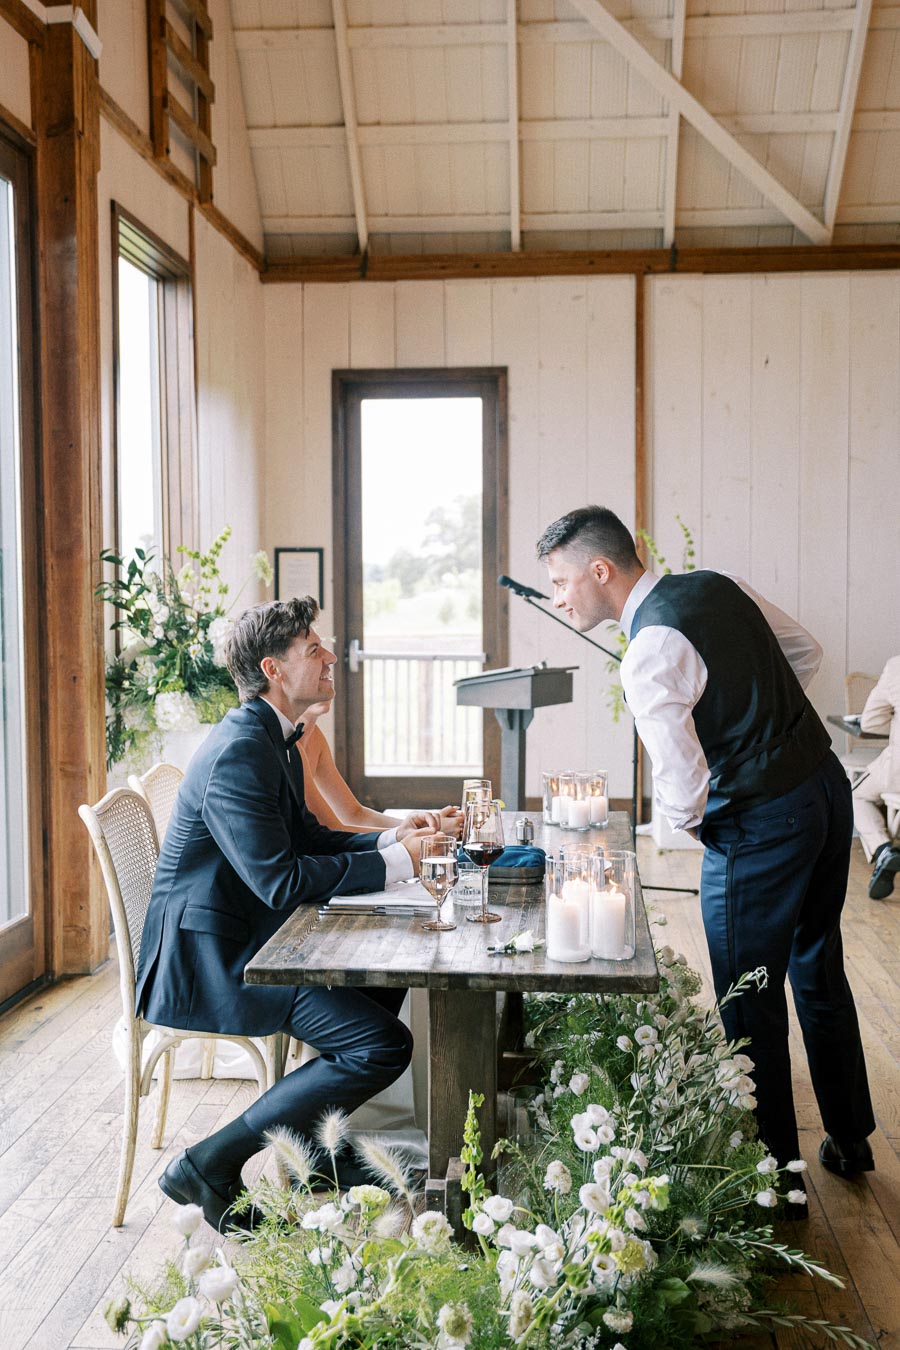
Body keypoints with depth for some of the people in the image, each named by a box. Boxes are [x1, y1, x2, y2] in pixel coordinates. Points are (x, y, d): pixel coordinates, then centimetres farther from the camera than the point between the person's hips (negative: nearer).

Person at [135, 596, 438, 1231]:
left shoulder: (275, 739, 11)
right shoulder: (240, 752, -22)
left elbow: (308, 837, 18)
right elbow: (280, 880, -27)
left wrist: (390, 838, 2)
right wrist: (393, 862, -19)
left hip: (240, 939, 11)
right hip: (205, 960, -11)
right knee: (384, 1044, -17)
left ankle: (308, 1138, 25)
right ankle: (211, 1164, -7)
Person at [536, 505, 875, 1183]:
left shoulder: (650, 653, -22)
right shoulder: (716, 584, 4)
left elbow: (681, 782, -28)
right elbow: (806, 652, 16)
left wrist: (685, 822, -6)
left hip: (760, 826, -9)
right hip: (828, 785, 9)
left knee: (751, 1008, 6)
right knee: (818, 971, 23)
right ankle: (850, 1139, 39)